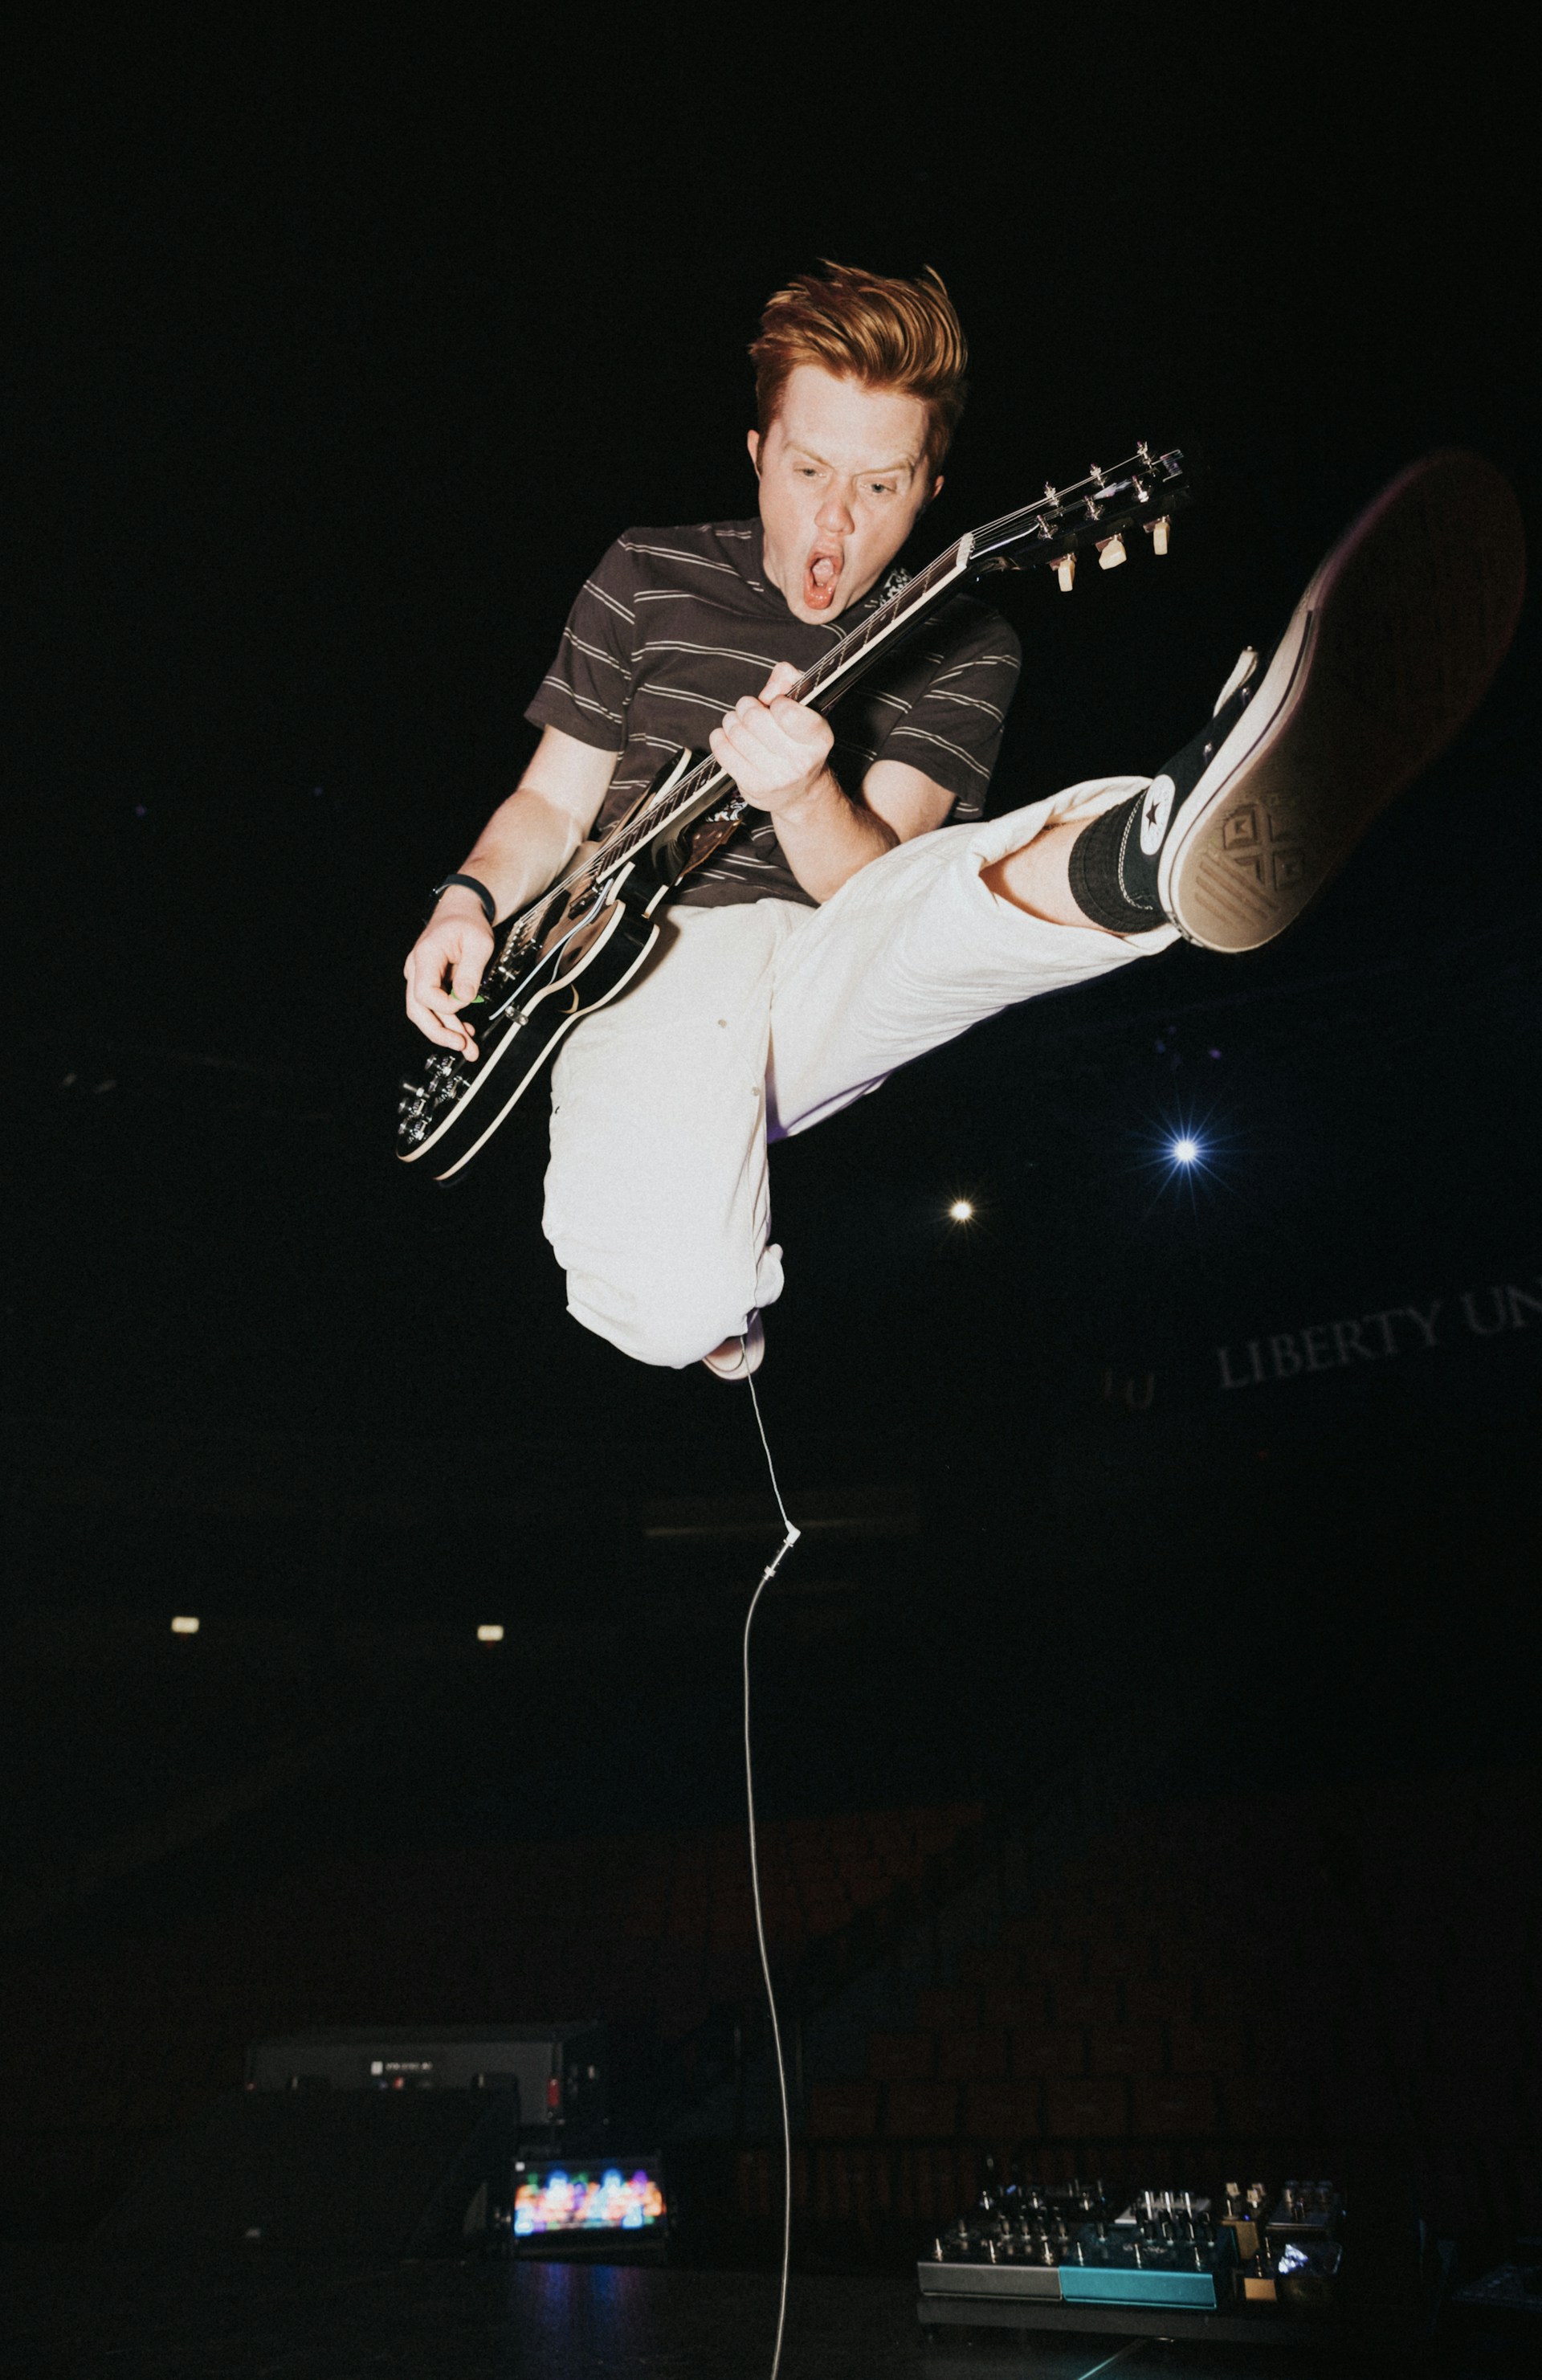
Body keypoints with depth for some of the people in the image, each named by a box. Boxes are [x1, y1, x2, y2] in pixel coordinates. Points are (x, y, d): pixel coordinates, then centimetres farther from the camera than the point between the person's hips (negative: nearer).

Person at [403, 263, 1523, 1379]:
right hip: (652, 962, 0)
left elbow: (869, 886, -5)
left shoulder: (963, 648, 8)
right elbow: (553, 803, 15)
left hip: (841, 983, 1)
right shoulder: (648, 575, 11)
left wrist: (803, 797, -28)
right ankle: (718, 1300, 5)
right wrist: (469, 902, -6)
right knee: (670, 1309, -30)